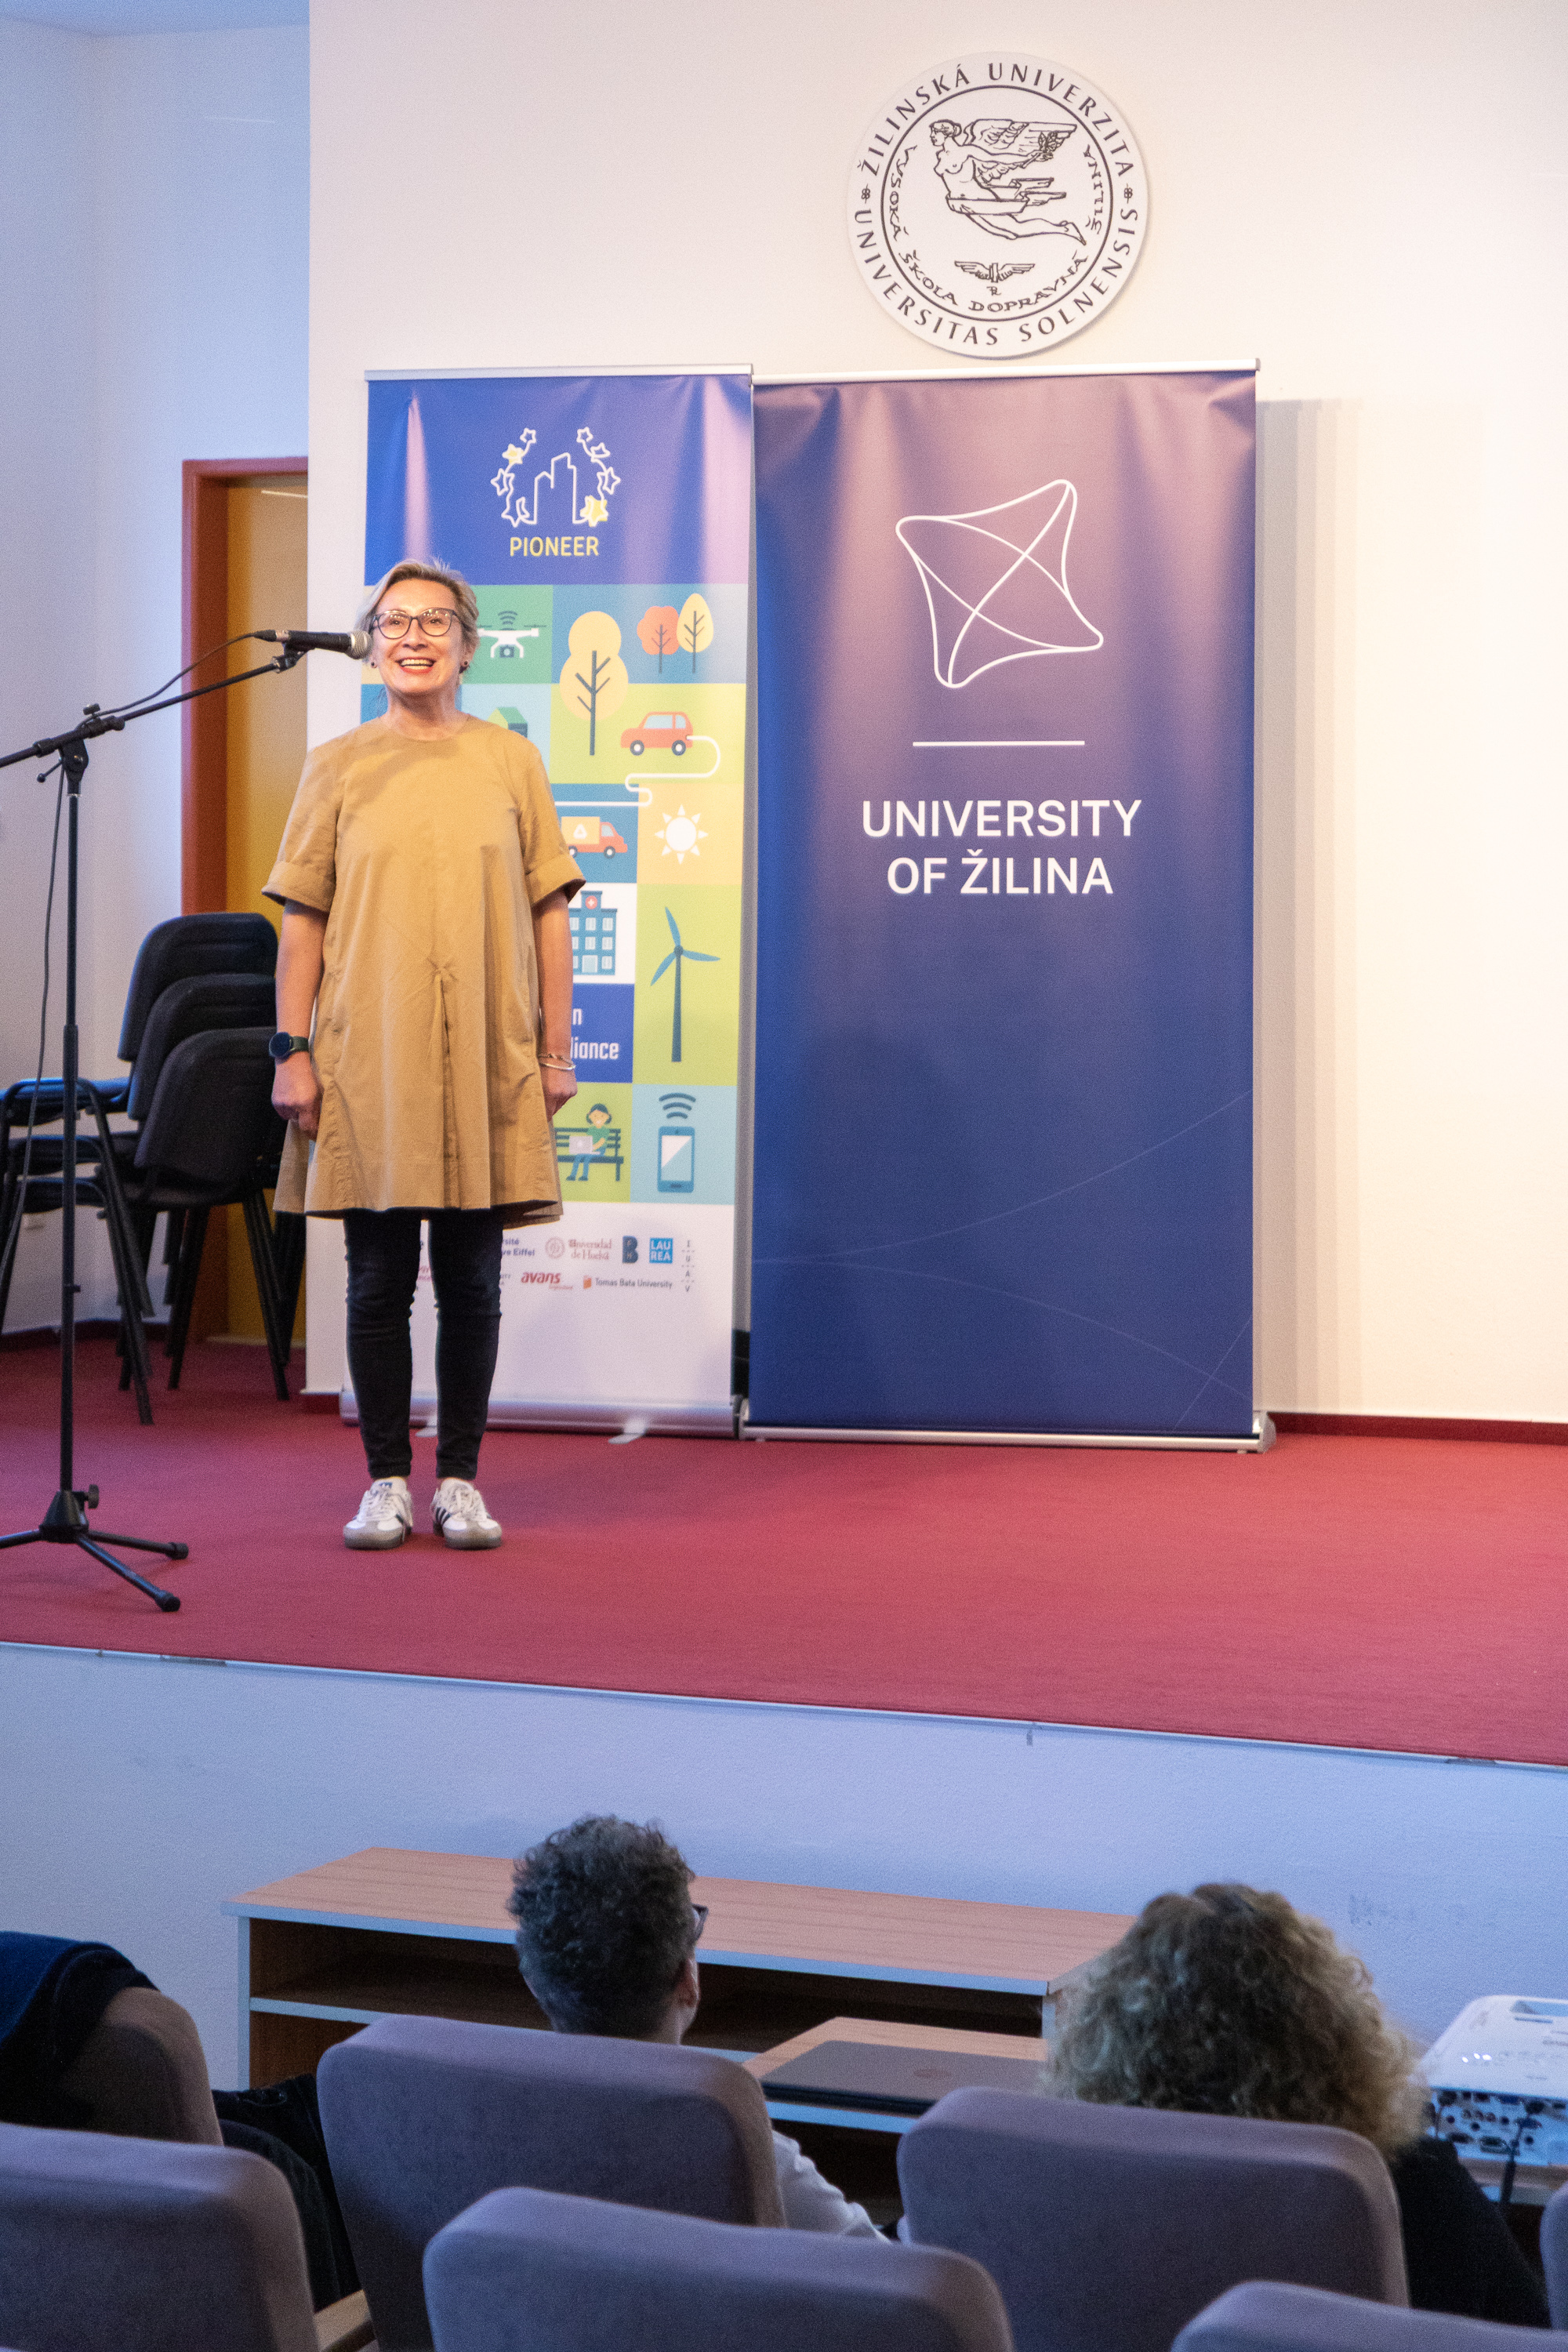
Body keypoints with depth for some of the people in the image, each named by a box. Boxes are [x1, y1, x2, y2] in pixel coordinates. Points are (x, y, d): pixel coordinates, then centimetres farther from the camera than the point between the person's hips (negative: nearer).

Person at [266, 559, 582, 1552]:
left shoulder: (512, 761, 7)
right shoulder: (339, 767, 6)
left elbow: (549, 911, 7)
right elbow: (303, 918, 5)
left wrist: (556, 1047, 2)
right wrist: (293, 1049, -2)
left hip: (486, 1062, 0)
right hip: (368, 1061, 0)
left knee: (471, 1281, 4)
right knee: (379, 1278, 2)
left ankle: (461, 1479, 14)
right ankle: (387, 1481, 11)